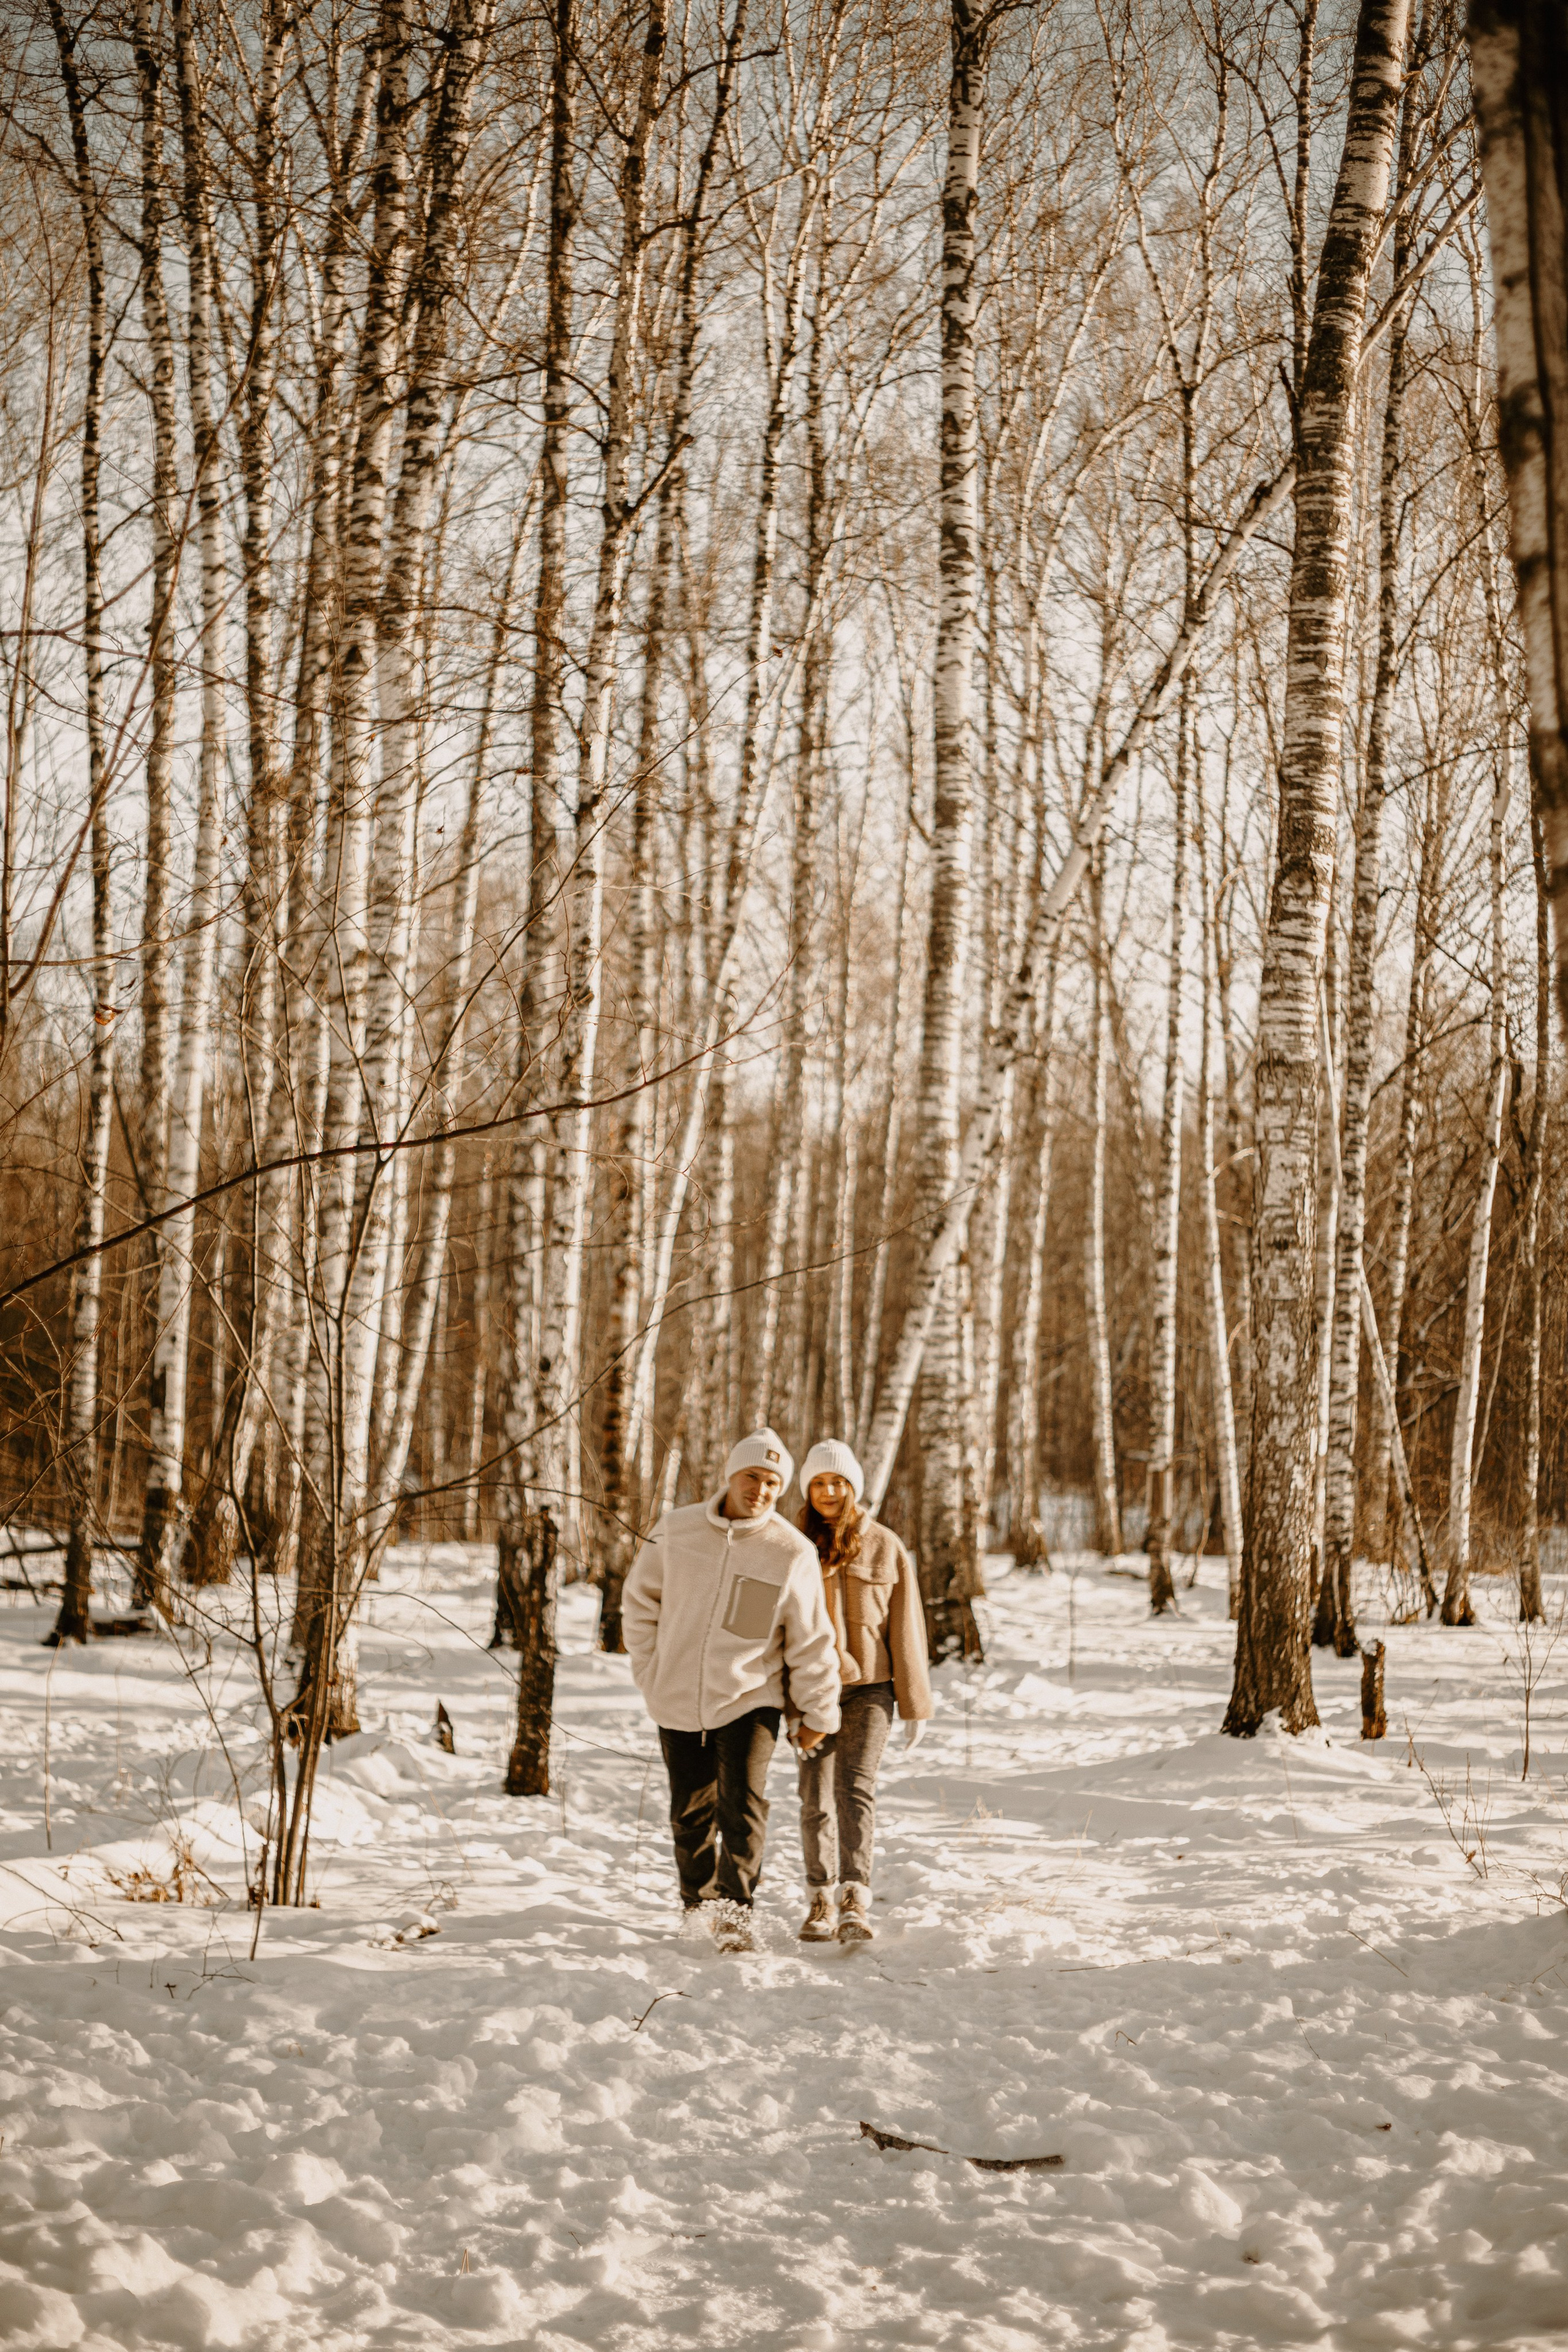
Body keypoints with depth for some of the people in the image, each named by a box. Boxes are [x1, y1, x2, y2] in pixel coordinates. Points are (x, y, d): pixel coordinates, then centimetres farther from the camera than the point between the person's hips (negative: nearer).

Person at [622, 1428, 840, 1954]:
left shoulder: (793, 1554, -9)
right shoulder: (676, 1530, -3)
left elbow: (811, 1643, -2)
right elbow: (640, 1601, 10)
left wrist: (818, 1714, 3)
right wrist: (651, 1672, 6)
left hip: (749, 1700, -2)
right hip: (678, 1703, 2)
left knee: (742, 1805, -17)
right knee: (690, 1812, 13)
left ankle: (734, 1914, -10)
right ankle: (698, 1904, 32)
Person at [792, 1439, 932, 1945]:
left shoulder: (885, 1547, 4)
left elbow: (906, 1628, 6)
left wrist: (915, 1703, 4)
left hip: (869, 1686, -1)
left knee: (855, 1786, -16)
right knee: (816, 1797, 2)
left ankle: (856, 1901, -22)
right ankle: (822, 1900, 15)